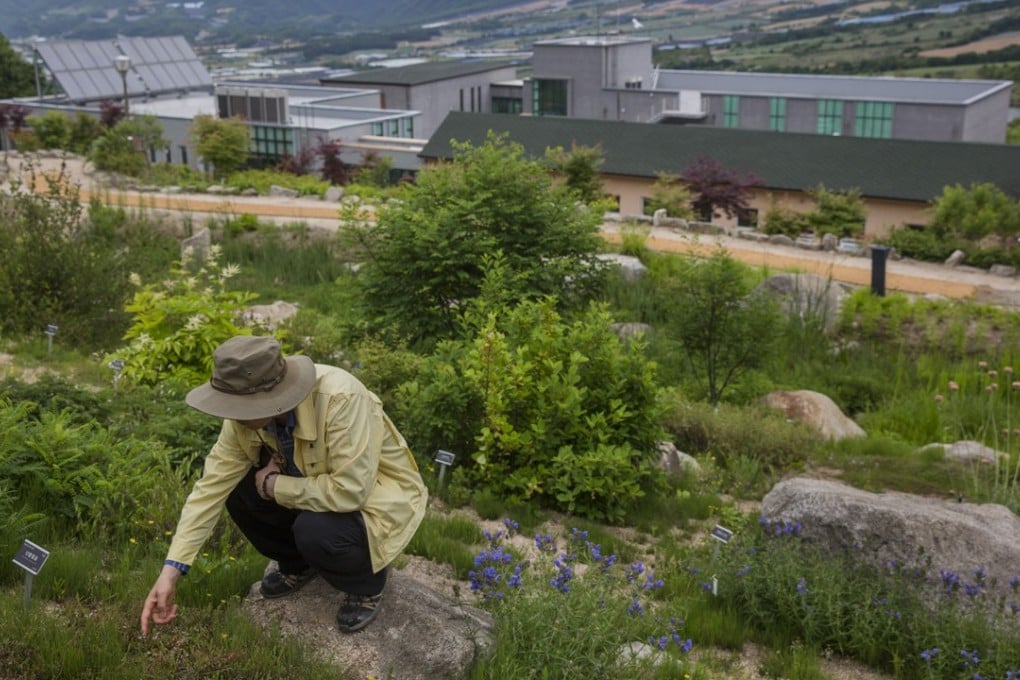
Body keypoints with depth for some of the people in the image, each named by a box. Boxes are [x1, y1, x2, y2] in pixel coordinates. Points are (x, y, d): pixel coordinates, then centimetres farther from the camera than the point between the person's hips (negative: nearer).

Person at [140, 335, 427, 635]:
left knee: (316, 532, -32)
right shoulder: (248, 410, -17)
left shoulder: (341, 399, -36)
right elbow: (213, 485, -14)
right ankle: (298, 565, 14)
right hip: (318, 485, 6)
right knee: (236, 487, -10)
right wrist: (172, 569, -17)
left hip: (379, 495, -6)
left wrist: (274, 486, -25)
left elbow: (350, 491, -39)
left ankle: (368, 581, 2)